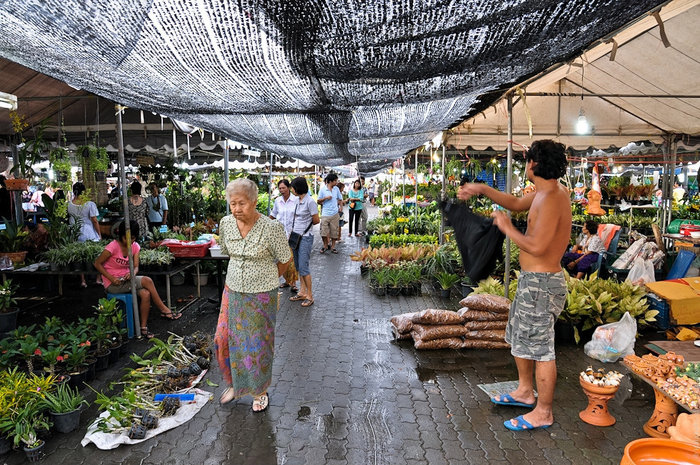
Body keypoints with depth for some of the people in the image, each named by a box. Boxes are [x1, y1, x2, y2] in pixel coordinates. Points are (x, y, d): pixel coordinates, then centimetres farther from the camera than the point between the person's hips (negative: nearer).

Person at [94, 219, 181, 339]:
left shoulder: (135, 246, 2)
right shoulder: (113, 246, -17)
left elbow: (136, 267, 0)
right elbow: (97, 264, -11)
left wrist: (132, 273, -24)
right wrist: (111, 278, -21)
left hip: (126, 279, 6)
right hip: (113, 284, -6)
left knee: (145, 294, -24)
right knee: (147, 281, -24)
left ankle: (143, 327, -14)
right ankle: (164, 310, -12)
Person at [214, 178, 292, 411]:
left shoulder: (271, 228, -21)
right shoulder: (226, 223, -6)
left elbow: (284, 259, -7)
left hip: (261, 295, -5)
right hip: (233, 291, 5)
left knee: (258, 344, 8)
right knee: (223, 339, 10)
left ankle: (260, 391, 33)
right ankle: (235, 384, 37)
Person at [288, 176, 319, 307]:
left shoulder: (310, 202, -15)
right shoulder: (299, 201, 10)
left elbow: (316, 220, -8)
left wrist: (306, 225, 8)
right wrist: (292, 233, 12)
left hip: (305, 238, -9)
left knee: (303, 267, -6)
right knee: (298, 266, 13)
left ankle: (310, 296, 6)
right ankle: (302, 292, 24)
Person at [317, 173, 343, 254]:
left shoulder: (336, 189, 5)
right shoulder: (322, 189, -4)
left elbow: (340, 199, 16)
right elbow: (319, 201, 0)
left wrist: (340, 206, 6)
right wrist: (325, 198, -15)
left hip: (335, 214, 2)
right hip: (325, 214, -2)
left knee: (334, 231, 5)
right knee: (324, 231, -2)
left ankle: (333, 246, 18)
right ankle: (325, 245, 18)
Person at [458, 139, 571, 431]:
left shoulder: (552, 199, -23)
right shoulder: (547, 192, 8)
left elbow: (536, 246, -30)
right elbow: (517, 203, 23)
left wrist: (507, 228, -16)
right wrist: (483, 190, 16)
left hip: (541, 283, -11)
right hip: (531, 279, 11)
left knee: (540, 347, 1)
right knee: (518, 335, 23)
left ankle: (543, 413, 17)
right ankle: (524, 391, 40)